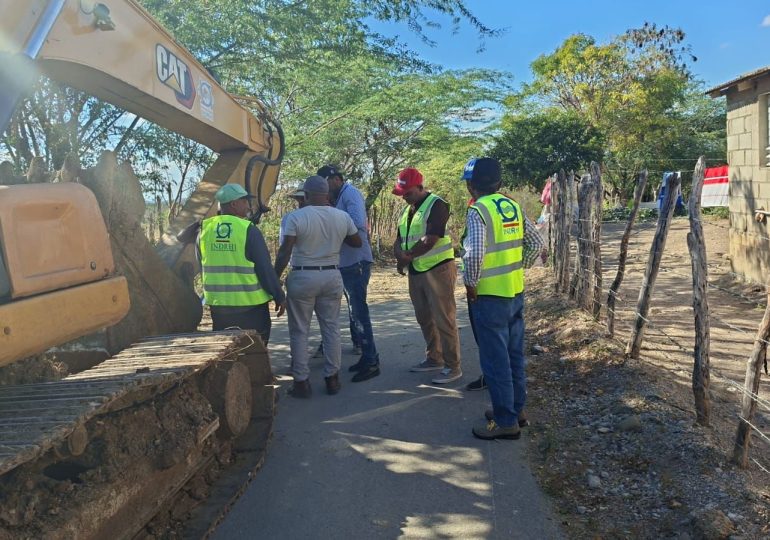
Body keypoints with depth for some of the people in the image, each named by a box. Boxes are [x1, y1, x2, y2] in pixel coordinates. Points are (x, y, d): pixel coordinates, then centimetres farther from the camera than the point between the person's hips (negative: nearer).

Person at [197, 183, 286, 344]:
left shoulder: (204, 229, 1)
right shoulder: (249, 230, -13)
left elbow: (201, 266, 11)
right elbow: (265, 268, -11)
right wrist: (279, 296, -1)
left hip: (218, 303, 5)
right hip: (251, 304, -4)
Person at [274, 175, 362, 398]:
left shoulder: (296, 217, -11)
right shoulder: (342, 217, 0)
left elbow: (284, 253, -13)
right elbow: (357, 242, 14)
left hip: (302, 277, -3)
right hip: (331, 277, 3)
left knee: (299, 331, 6)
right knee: (331, 328, 12)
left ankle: (302, 381, 9)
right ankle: (332, 378, 16)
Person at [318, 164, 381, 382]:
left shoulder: (350, 194, -11)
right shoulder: (339, 197, 17)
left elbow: (357, 224, -25)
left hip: (356, 262, -10)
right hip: (346, 264, 10)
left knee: (358, 311, -9)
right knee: (354, 310, 15)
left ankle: (371, 362, -4)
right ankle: (365, 356, 25)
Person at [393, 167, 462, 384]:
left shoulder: (436, 204, -12)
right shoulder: (407, 210, 15)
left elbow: (430, 240, -21)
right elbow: (399, 241, 14)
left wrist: (407, 257, -10)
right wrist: (400, 255, -9)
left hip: (438, 269, -9)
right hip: (416, 271, 9)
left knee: (443, 320, -6)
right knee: (424, 318, 16)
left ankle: (453, 367, 2)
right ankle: (434, 359, 29)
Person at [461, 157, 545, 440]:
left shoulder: (478, 210, -15)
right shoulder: (513, 206, 8)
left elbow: (475, 253, -28)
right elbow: (537, 244, 12)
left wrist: (471, 284, -14)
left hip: (490, 296, -8)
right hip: (515, 292, 8)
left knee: (495, 359, 1)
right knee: (514, 354, 17)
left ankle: (506, 422, 9)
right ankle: (515, 409, 29)